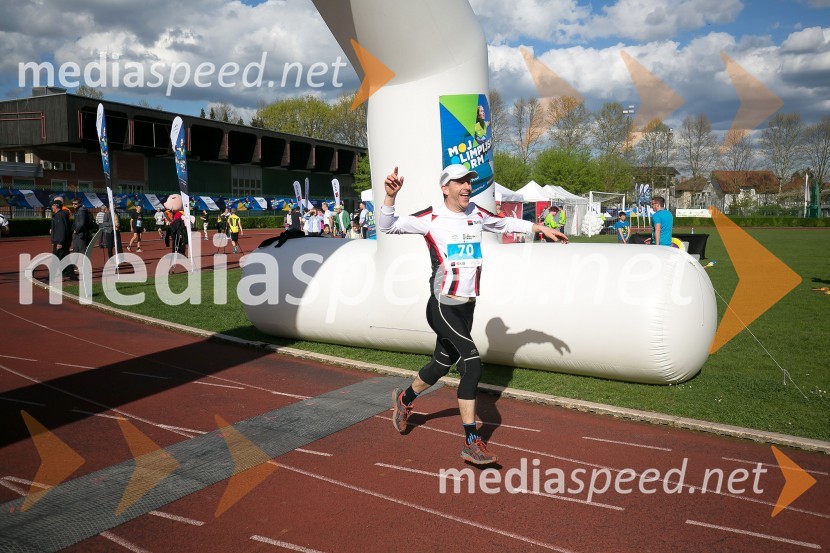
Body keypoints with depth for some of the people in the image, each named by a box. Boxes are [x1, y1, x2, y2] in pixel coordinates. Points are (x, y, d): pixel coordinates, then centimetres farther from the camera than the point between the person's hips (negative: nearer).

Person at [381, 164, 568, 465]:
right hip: (443, 307, -7)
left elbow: (506, 223, 24)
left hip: (466, 307, 7)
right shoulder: (430, 218, -9)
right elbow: (387, 226, -14)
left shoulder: (477, 214, 8)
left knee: (442, 364, 18)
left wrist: (541, 228, 22)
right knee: (472, 365, -18)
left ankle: (404, 399, 46)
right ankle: (472, 442, -8)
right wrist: (391, 195, -29)